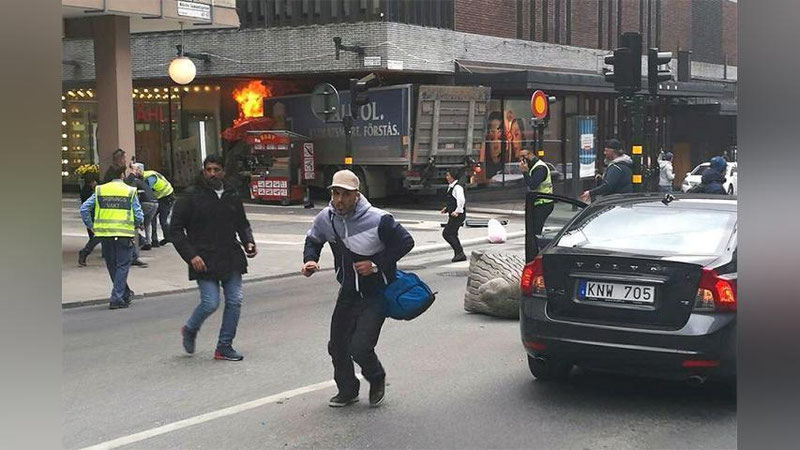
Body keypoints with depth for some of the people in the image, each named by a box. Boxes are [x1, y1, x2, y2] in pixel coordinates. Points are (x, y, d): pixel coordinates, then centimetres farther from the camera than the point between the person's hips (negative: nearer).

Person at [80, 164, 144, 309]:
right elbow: (139, 216, -5)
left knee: (112, 266, 17)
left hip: (105, 234, 3)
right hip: (124, 234, -3)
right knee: (122, 266, 4)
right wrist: (135, 225, 15)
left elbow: (84, 209, 2)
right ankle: (117, 299, -4)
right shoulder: (130, 191, -1)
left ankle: (125, 294, 30)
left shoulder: (99, 190, 7)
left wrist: (91, 226, 12)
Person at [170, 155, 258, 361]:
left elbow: (242, 223, 24)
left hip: (231, 258, 5)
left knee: (235, 301, 0)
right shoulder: (191, 197, -4)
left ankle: (224, 346, 12)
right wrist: (191, 255, -14)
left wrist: (248, 242, 3)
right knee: (210, 303, -9)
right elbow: (175, 230, -4)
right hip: (204, 261, -5)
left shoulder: (232, 196, 10)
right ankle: (189, 330, 22)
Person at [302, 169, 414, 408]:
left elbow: (406, 242, -12)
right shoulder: (326, 218, -6)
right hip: (348, 292, 6)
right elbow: (313, 240, 15)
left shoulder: (378, 220, -22)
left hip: (376, 293, -6)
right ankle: (347, 391, 34)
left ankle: (377, 379, 20)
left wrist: (376, 265, -18)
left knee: (360, 348, -13)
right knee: (337, 346, 10)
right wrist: (310, 260, -6)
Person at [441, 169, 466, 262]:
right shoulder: (450, 187, 15)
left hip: (457, 215, -10)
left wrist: (457, 211, -27)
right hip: (453, 215, 10)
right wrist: (446, 208, 15)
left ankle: (459, 252, -7)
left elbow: (461, 200, -27)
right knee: (452, 235, 13)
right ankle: (460, 255, 20)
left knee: (446, 233, -11)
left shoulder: (457, 187, -16)